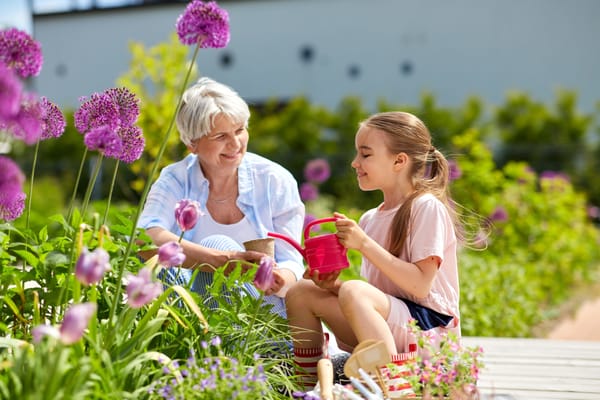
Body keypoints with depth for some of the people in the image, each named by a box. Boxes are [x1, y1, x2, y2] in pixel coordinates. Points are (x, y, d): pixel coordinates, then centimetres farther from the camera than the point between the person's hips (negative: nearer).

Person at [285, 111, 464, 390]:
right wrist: (333, 285, -7)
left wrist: (364, 244, -19)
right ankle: (308, 388, 0)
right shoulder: (370, 219, 14)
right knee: (301, 292, -1)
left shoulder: (426, 208, -8)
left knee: (353, 291, -31)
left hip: (431, 330, -8)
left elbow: (420, 285, -18)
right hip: (386, 327, 8)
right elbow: (376, 291, 12)